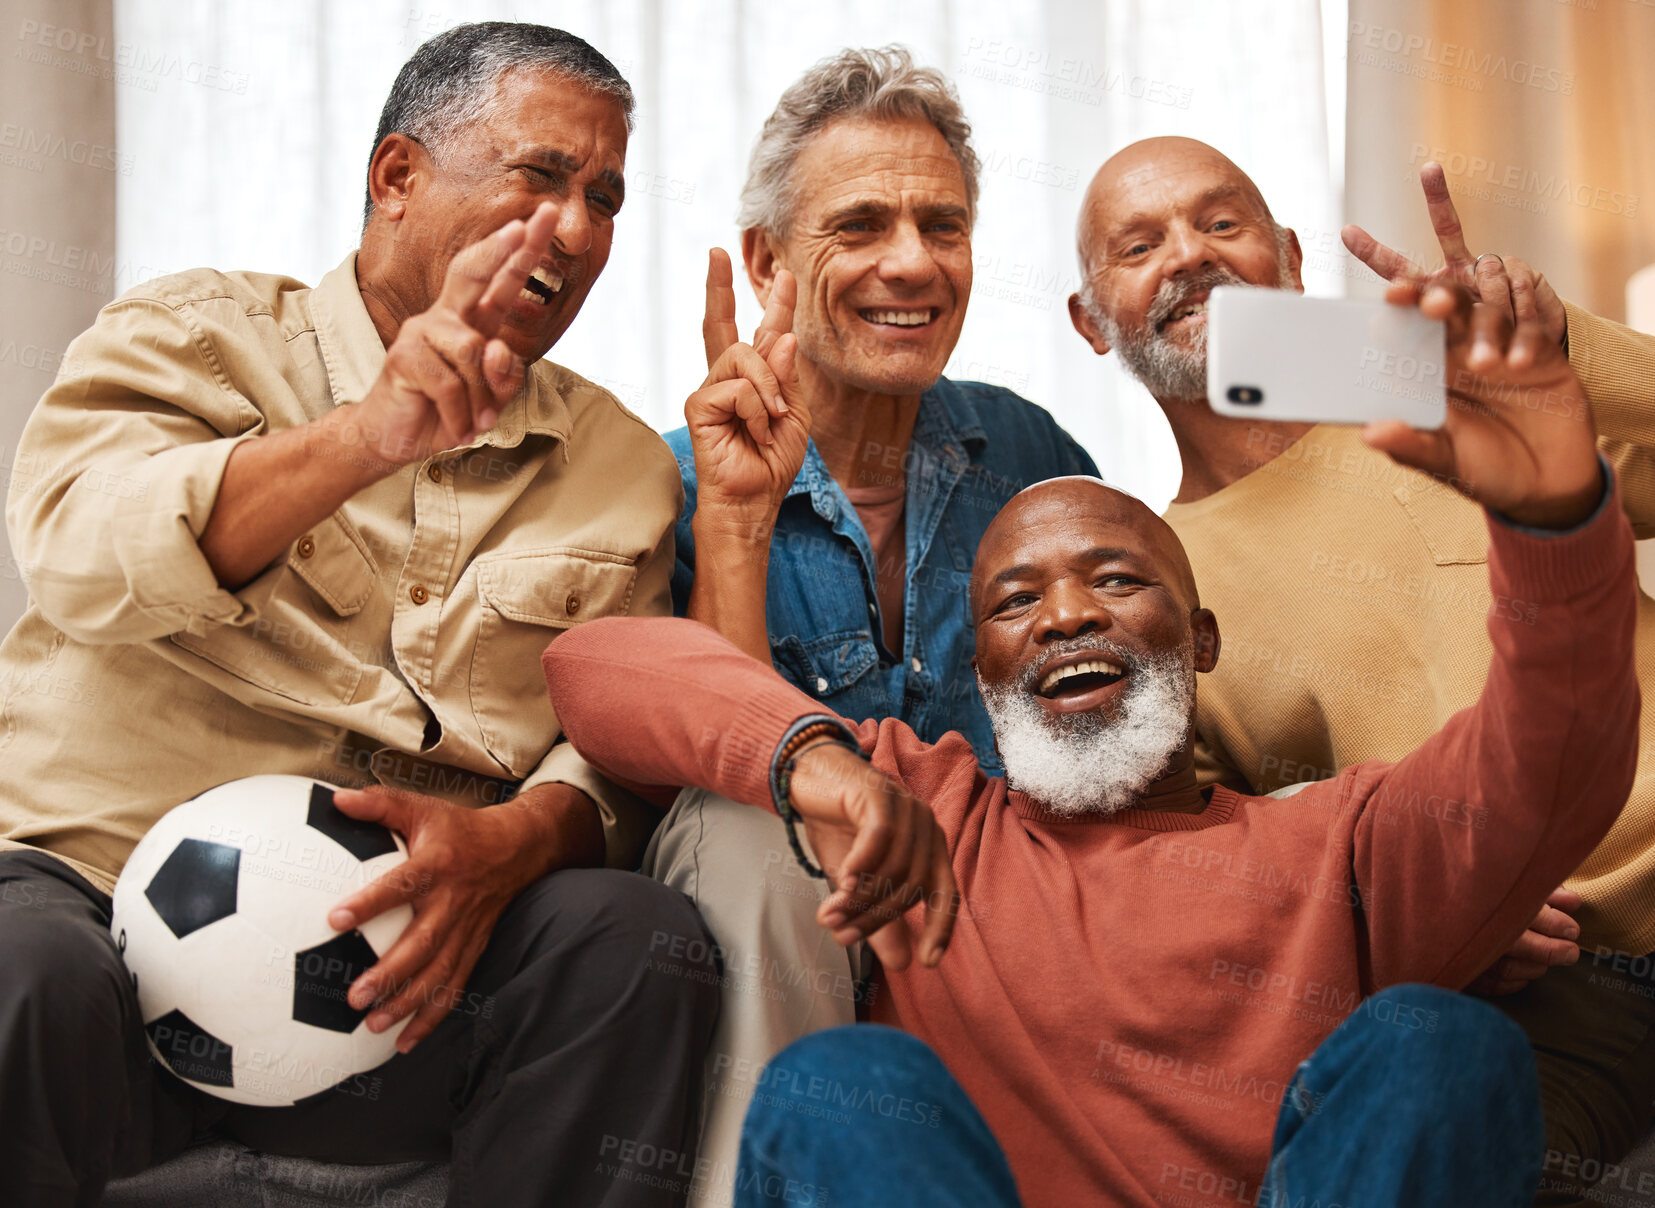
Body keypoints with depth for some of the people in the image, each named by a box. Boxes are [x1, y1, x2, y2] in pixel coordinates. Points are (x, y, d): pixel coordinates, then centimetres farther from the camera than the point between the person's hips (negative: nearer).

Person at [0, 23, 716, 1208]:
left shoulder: (623, 470, 16)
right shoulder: (194, 334, 7)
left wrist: (513, 838, -18)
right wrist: (367, 436, -27)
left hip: (401, 971, 2)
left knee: (638, 933, -26)